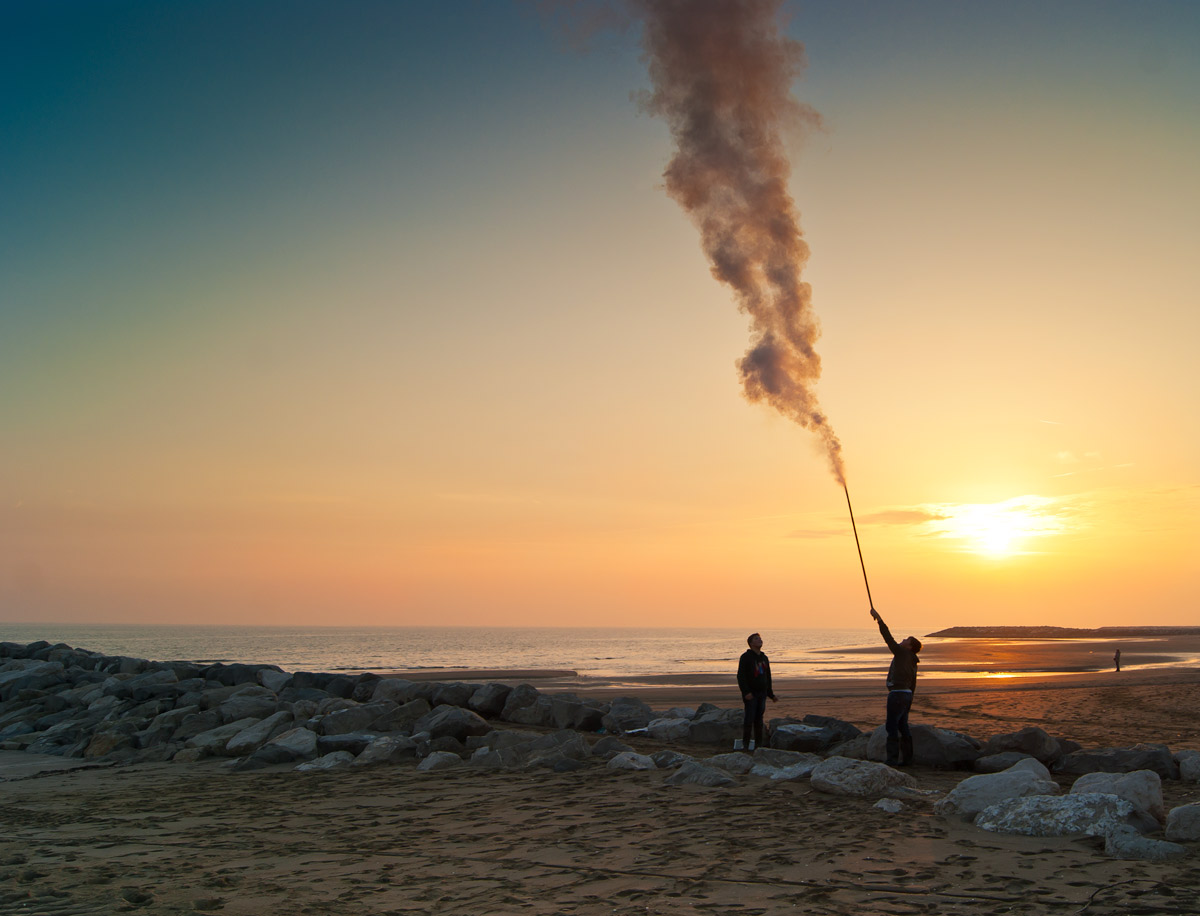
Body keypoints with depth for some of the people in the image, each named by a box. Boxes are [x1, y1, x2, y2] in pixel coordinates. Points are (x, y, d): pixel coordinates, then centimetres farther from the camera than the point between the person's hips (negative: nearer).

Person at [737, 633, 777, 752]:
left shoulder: (764, 658, 15)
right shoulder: (745, 657, -6)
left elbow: (768, 677, 21)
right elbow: (741, 676, -12)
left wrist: (770, 694, 18)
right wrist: (746, 692, -22)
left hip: (762, 693, 6)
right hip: (750, 693, -6)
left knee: (759, 719, 7)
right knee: (749, 718, -9)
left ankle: (759, 744, 11)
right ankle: (745, 744, -3)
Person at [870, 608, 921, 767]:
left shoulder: (902, 653, -8)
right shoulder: (913, 661, 16)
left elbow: (888, 636, -14)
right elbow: (913, 684, 19)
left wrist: (878, 618, -12)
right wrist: (908, 702, 24)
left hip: (897, 693, -9)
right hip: (906, 694, 9)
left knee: (892, 727, -7)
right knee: (903, 727, 14)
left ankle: (892, 759, -8)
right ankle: (906, 758, 18)